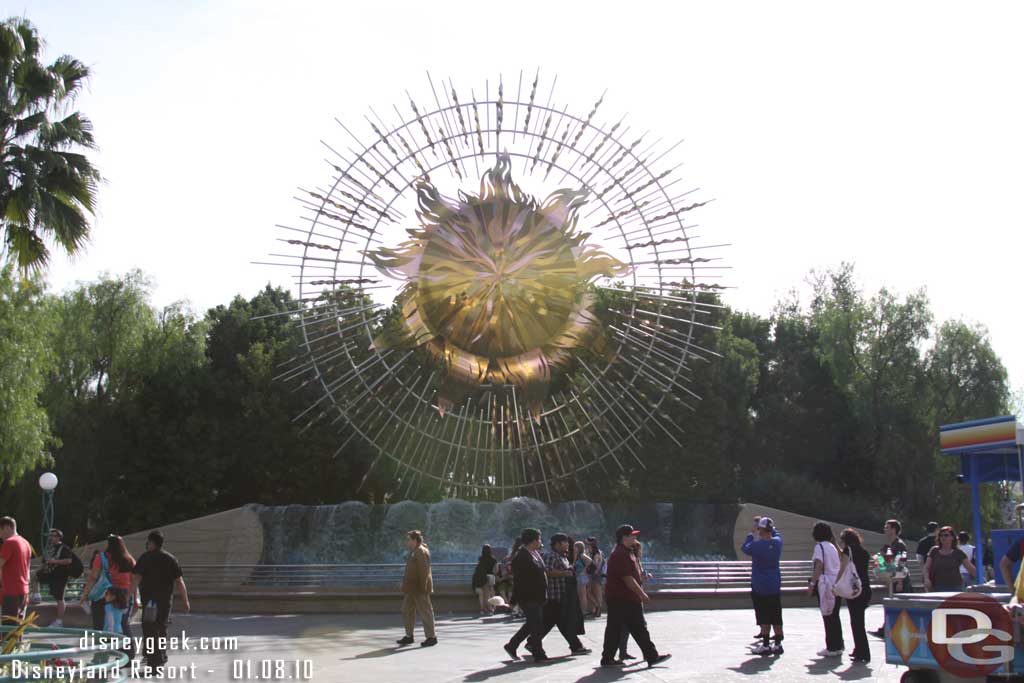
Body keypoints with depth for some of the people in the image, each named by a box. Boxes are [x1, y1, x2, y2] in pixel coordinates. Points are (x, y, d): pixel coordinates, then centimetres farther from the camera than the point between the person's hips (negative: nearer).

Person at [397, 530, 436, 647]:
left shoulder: (421, 552, -17)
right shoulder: (414, 552, 14)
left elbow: (424, 572, -22)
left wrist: (423, 588, -24)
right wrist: (406, 585, 19)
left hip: (419, 589, -10)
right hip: (412, 588, 11)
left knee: (425, 612, -2)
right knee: (407, 611, 13)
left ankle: (431, 637, 5)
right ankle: (409, 636, 22)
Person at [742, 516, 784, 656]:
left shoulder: (757, 545, -18)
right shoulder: (777, 542, -4)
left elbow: (745, 548, 4)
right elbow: (776, 533, 22)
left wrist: (750, 536, 16)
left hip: (759, 586, -5)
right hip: (775, 586, 5)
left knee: (764, 617, 1)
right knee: (776, 616, 10)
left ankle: (765, 645, 4)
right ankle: (778, 644, 16)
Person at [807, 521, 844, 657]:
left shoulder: (820, 546, -8)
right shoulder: (832, 546, 15)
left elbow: (819, 566, -19)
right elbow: (838, 565, 18)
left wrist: (812, 583, -20)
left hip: (826, 585, -7)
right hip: (837, 584, 7)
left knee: (828, 617, -2)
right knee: (835, 616, 14)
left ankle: (832, 648, 0)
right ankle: (838, 645, 18)